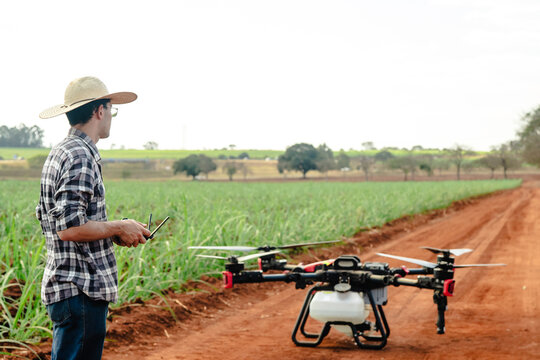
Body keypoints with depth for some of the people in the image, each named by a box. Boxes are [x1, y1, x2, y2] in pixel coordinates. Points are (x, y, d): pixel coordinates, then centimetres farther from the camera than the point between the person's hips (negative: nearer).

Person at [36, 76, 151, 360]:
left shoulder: (59, 153, 17)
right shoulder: (80, 157, -15)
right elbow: (69, 228, -23)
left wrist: (114, 232, 15)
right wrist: (119, 228, -9)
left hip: (66, 286, 10)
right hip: (81, 290, -10)